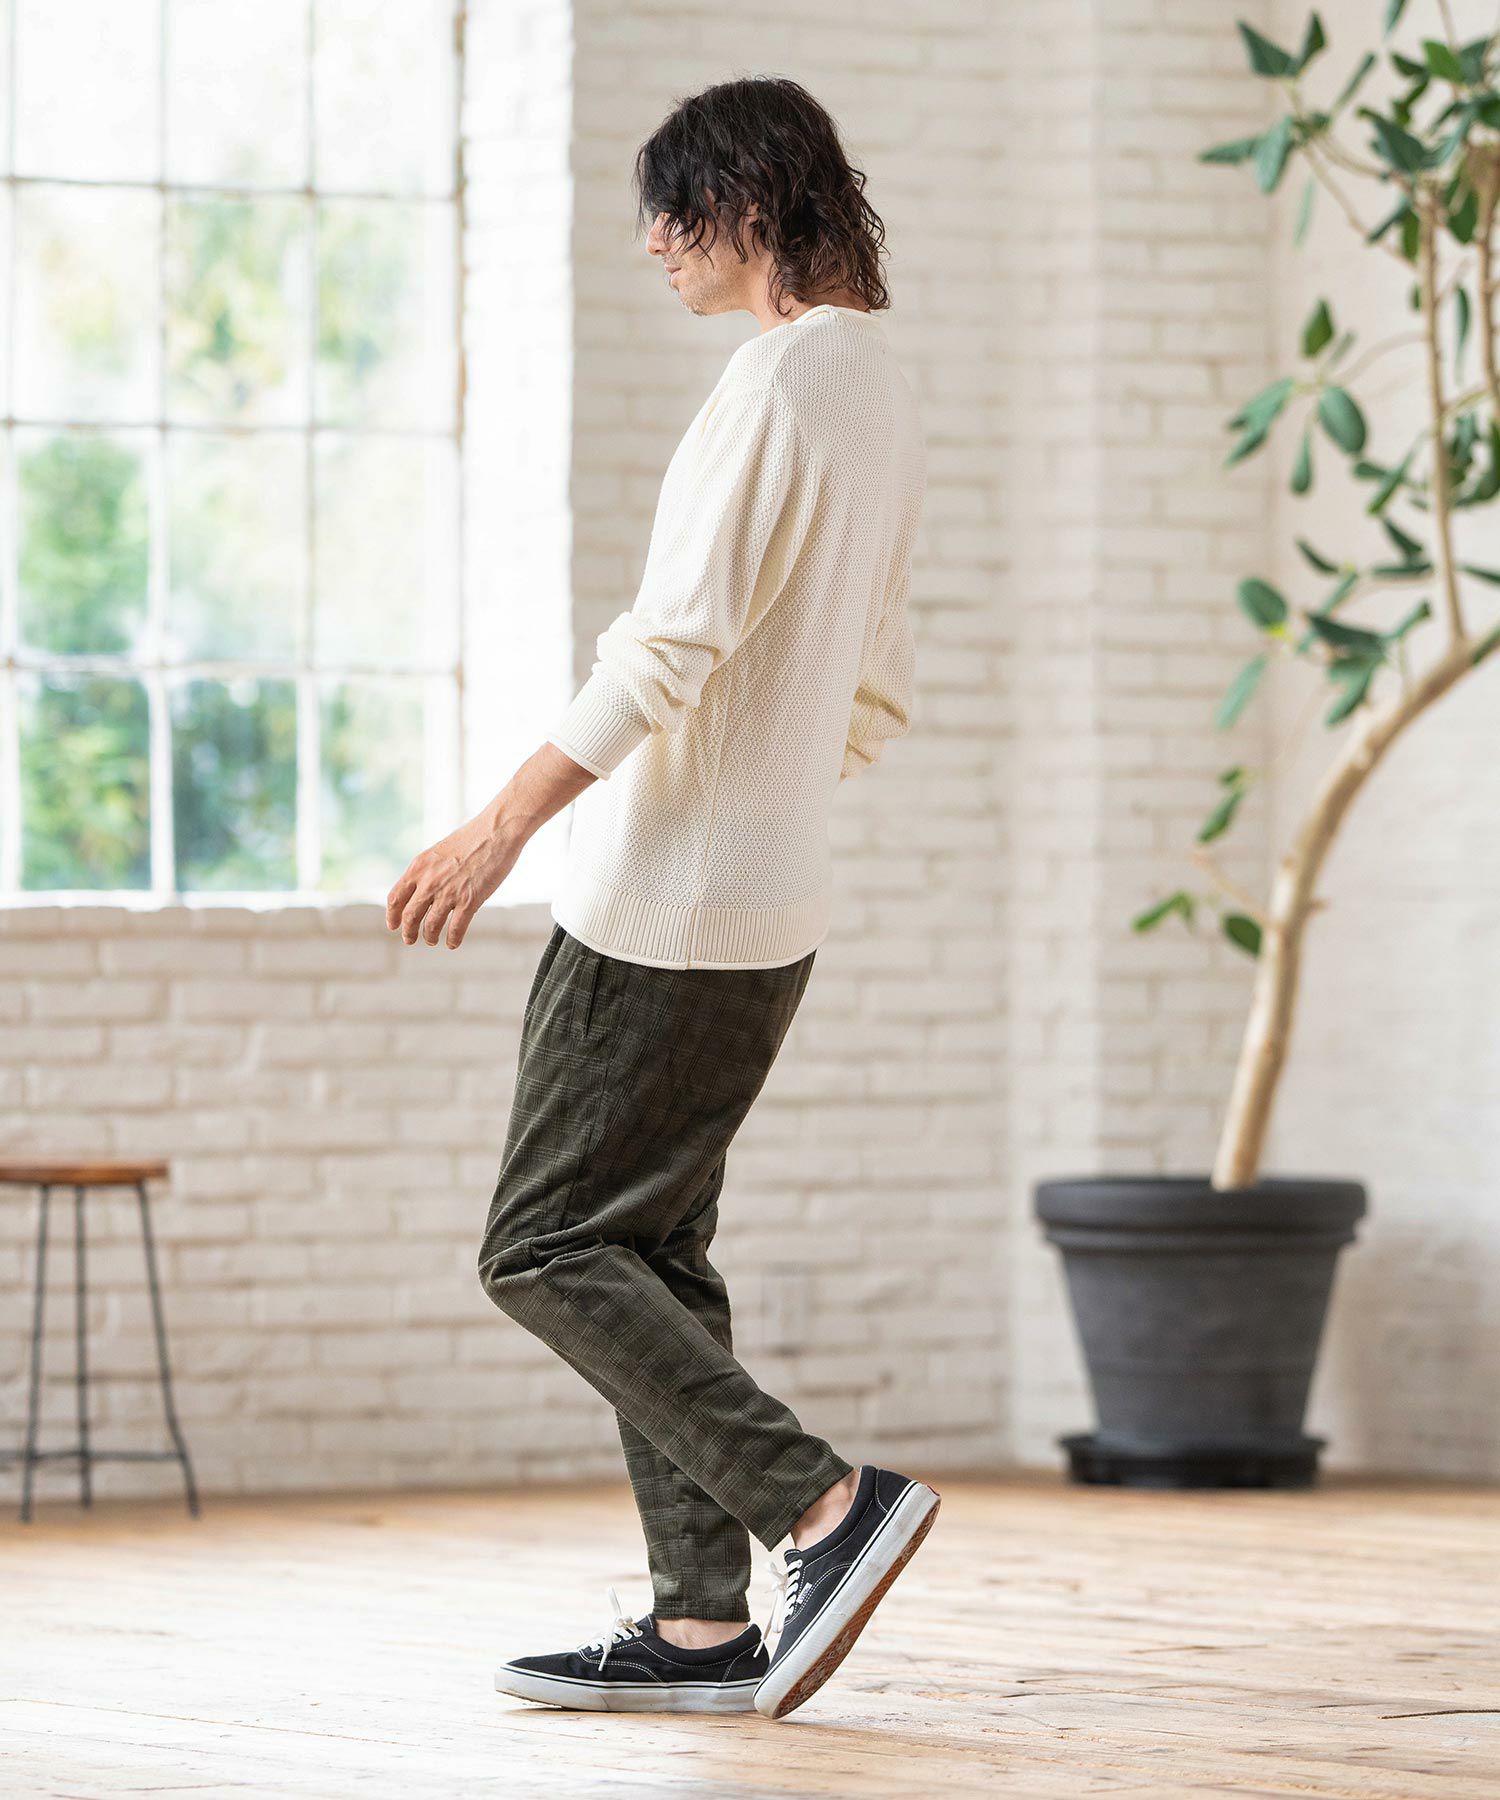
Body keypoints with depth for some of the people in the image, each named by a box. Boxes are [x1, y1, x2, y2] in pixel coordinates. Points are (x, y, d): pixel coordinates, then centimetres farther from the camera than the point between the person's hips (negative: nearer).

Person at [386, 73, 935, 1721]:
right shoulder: (884, 403, 15)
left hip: (666, 904, -10)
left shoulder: (781, 378, -14)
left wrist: (505, 822, -23)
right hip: (766, 911, 10)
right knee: (652, 1255, 11)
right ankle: (702, 1624, 9)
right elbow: (872, 701, 20)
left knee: (546, 1250, -5)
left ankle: (822, 1503, -13)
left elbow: (680, 641, -22)